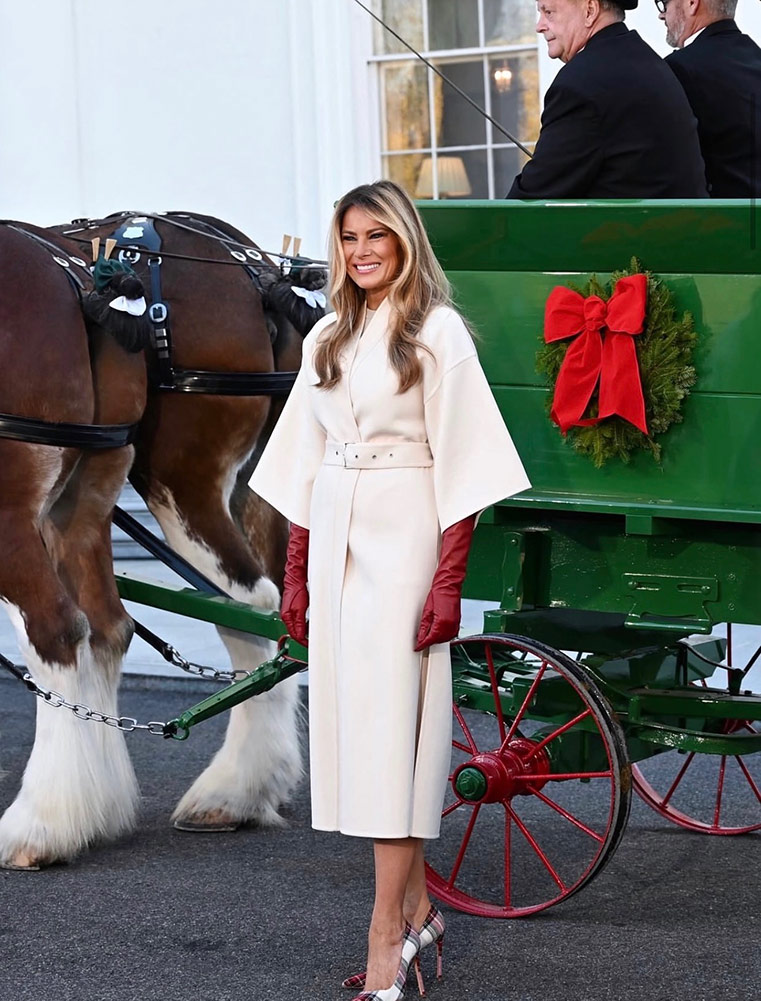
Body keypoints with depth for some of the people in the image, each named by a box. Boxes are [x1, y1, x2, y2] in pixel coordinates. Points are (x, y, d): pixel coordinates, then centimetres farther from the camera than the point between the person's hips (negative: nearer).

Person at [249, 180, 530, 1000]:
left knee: (390, 722, -9)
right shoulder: (327, 339, 13)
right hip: (334, 539, 7)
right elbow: (304, 462, 15)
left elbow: (460, 464, -9)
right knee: (350, 713, 8)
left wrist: (448, 579, -14)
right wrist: (296, 574, 12)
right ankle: (416, 909, 20)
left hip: (402, 540, -6)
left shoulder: (437, 331, -5)